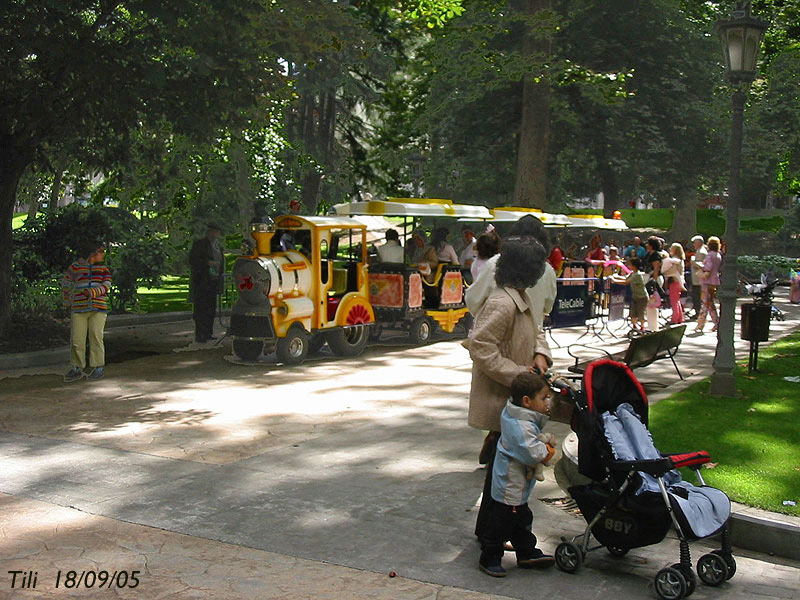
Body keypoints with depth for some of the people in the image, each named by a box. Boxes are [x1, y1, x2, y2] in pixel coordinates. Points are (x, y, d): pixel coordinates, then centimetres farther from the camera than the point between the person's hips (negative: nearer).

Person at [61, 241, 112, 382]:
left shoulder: (104, 269, 10)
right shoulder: (76, 267, 5)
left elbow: (106, 285, -6)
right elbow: (66, 285, 18)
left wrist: (93, 292, -22)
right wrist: (68, 303, 22)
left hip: (98, 308, 0)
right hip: (79, 309, 0)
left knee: (96, 336, -9)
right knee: (76, 339, -2)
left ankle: (99, 368, 0)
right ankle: (77, 369, 9)